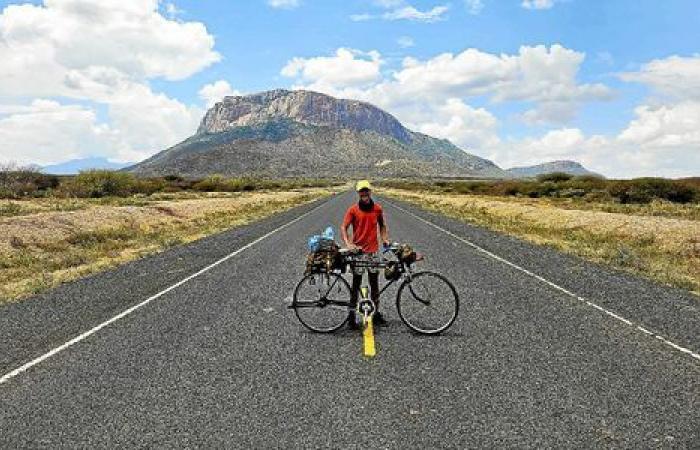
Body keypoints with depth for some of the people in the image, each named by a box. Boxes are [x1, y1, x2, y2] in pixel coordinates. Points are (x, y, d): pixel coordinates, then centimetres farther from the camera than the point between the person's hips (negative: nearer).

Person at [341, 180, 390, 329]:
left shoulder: (377, 208, 3)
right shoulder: (353, 210, -5)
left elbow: (382, 225, 17)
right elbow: (343, 228, -9)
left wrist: (385, 238, 3)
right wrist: (348, 244, -23)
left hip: (373, 250, 3)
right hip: (358, 251, -3)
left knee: (374, 284, 10)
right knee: (356, 284, 3)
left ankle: (376, 314, 20)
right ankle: (352, 316, 9)